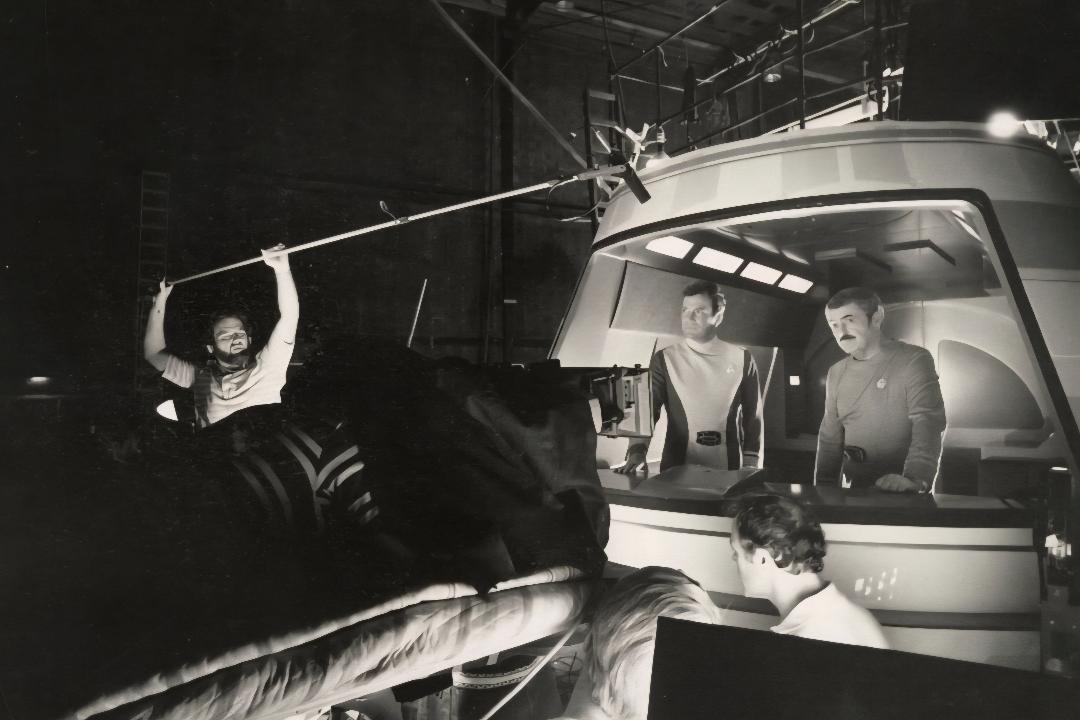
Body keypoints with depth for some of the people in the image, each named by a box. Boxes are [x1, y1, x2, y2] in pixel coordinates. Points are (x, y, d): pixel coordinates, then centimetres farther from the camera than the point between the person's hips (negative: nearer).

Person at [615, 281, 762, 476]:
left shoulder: (741, 359, 3)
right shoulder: (664, 359, 0)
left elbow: (752, 417, 7)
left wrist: (751, 467, 2)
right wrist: (637, 452, -24)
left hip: (728, 472, 1)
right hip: (676, 470, -1)